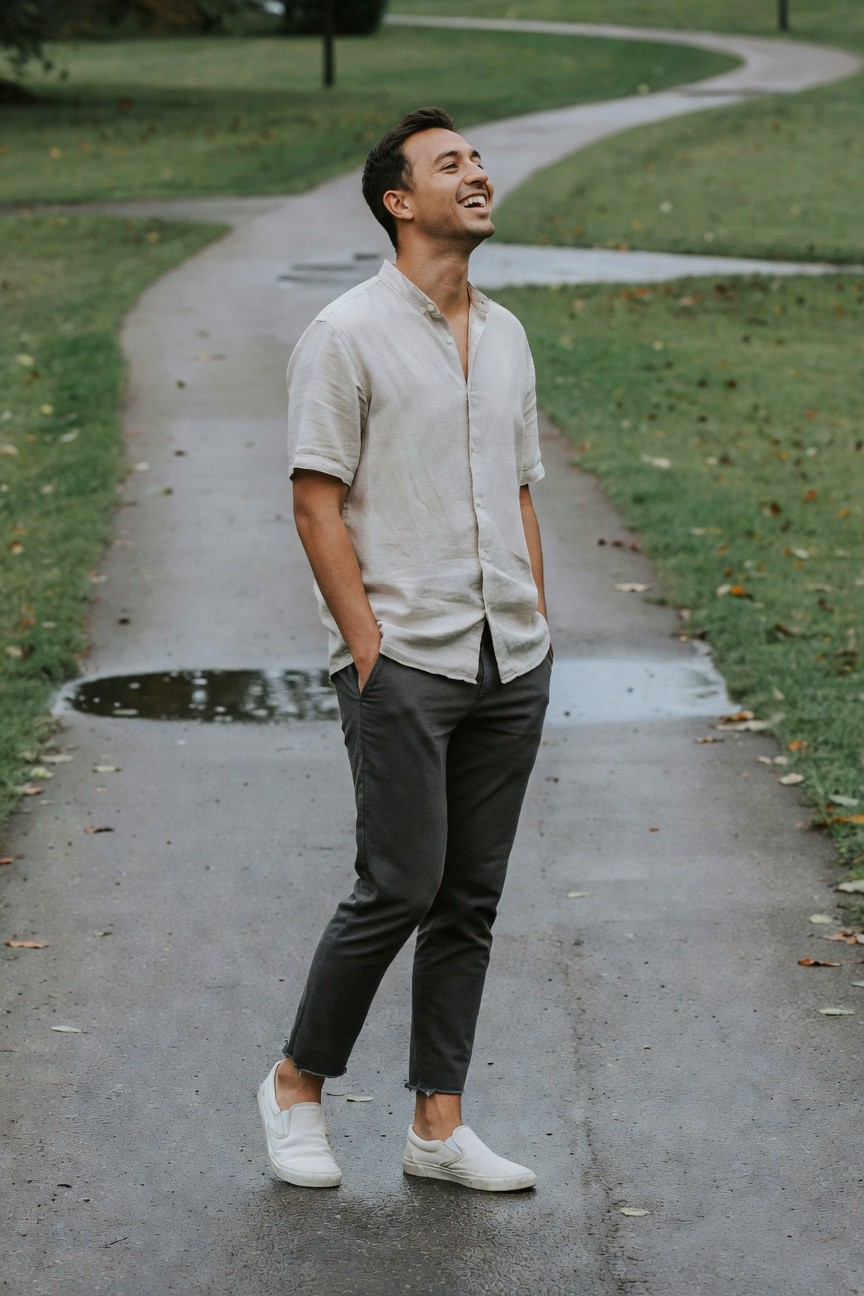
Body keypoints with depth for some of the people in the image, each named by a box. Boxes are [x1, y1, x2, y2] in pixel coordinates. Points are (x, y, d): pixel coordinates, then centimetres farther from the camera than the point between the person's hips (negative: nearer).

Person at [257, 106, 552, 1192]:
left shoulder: (506, 336, 15)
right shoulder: (346, 336, -6)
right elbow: (316, 504, -9)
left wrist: (535, 639, 12)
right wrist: (369, 651, -13)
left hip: (509, 667, 7)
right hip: (404, 664, -6)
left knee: (472, 899, 7)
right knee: (400, 889, -7)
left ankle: (439, 1126, 15)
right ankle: (297, 1084, 13)